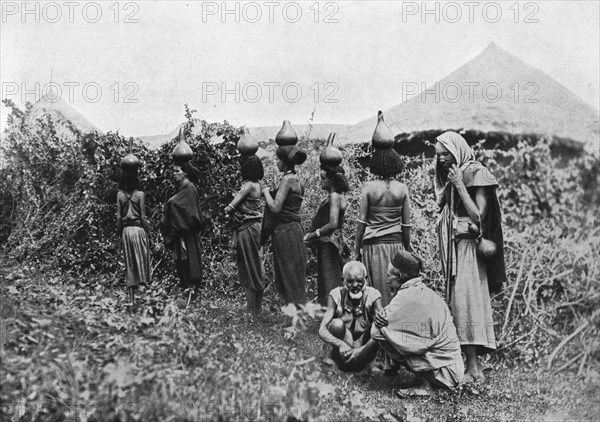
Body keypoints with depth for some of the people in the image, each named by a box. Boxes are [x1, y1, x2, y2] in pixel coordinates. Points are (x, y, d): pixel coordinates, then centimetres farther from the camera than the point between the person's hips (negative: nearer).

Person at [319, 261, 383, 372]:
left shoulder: (372, 295, -15)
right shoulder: (336, 295, -15)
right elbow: (322, 330, -22)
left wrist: (362, 349, -44)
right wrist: (341, 344, -44)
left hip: (365, 343, 1)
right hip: (344, 344, -1)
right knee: (337, 324, -30)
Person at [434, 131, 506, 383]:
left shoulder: (477, 174, -6)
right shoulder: (450, 177, 17)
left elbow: (478, 216, -15)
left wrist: (459, 186, -15)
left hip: (468, 247, -8)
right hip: (452, 247, 8)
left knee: (466, 300, -13)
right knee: (458, 302, 3)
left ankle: (473, 367, -12)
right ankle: (471, 363, 4)